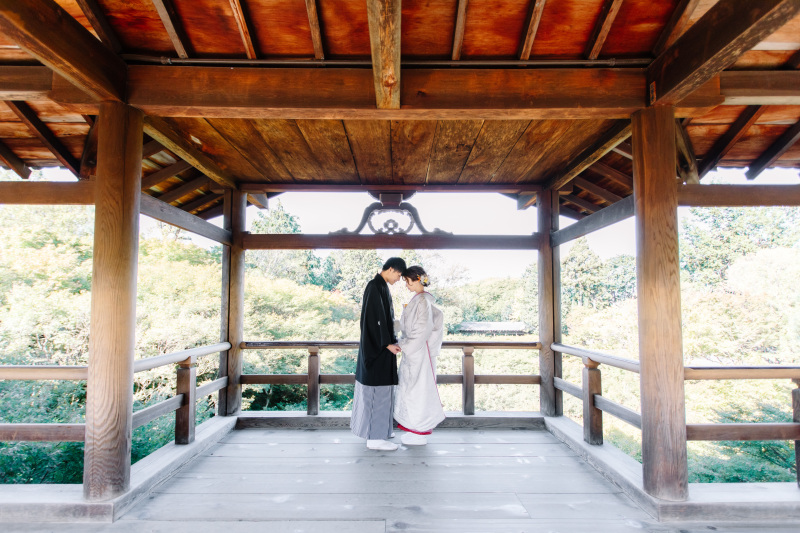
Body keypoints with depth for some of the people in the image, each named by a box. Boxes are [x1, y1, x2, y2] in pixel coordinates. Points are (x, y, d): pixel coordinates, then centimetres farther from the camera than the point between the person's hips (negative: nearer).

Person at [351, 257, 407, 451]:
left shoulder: (382, 287, 13)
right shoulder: (375, 287, -17)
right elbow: (376, 318, -22)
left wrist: (392, 341, 18)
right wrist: (387, 344, -20)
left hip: (380, 345, 10)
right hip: (378, 347, -10)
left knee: (377, 389, 17)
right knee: (377, 390, -5)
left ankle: (377, 430, 29)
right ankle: (375, 438, 3)